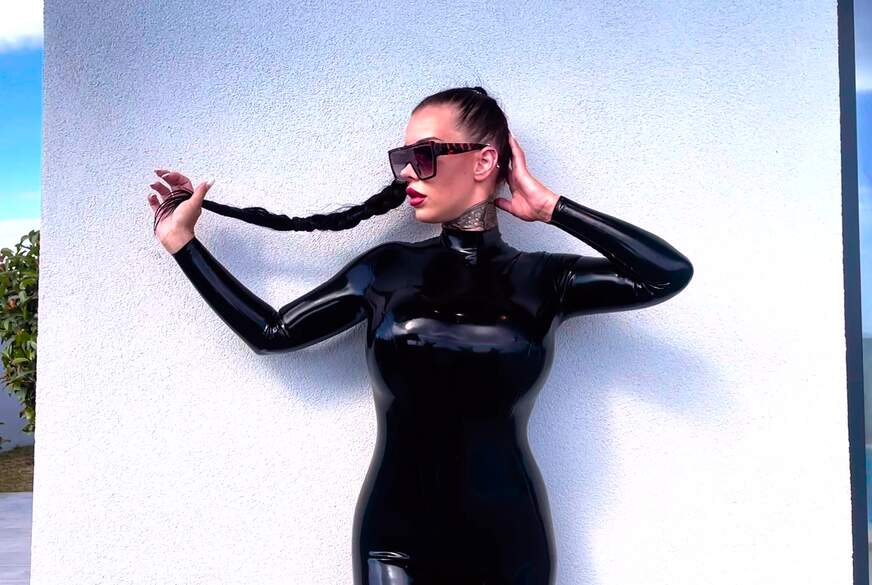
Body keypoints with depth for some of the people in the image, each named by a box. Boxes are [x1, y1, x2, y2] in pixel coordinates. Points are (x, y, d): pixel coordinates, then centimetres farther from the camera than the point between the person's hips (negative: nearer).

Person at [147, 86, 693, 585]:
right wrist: (182, 240, 9)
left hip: (510, 538, 0)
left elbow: (672, 272, -13)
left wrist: (550, 206, -9)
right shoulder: (387, 269, 2)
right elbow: (272, 332, 6)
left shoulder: (543, 278, -2)